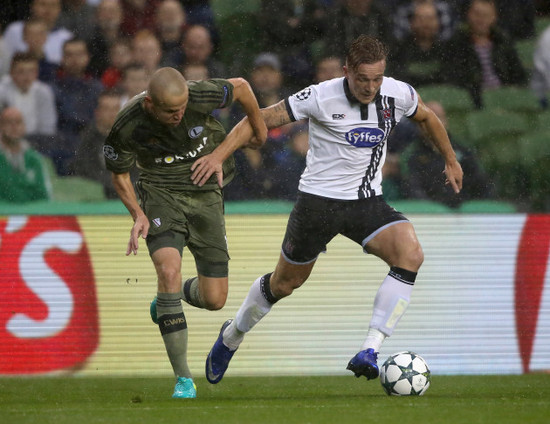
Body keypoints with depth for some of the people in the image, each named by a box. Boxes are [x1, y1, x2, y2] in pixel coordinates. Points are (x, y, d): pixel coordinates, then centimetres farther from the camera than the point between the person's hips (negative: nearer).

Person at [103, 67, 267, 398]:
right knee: (169, 269, -28)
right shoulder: (127, 127, -20)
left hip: (206, 194, 1)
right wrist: (138, 215, -16)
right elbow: (120, 174, -2)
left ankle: (179, 294, 38)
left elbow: (240, 87, -3)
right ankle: (183, 378, -21)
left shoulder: (200, 96, -24)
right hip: (161, 195, -1)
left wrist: (259, 128, 13)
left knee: (214, 299, -3)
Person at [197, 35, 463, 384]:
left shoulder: (398, 95, -6)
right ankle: (232, 336, 40)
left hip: (367, 201, 3)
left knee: (410, 255, -24)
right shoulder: (321, 97, -18)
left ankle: (370, 351, -24)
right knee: (285, 283, 10)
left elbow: (427, 117, 17)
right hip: (319, 200, -3)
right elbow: (262, 119, -12)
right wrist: (218, 155, -21)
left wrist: (451, 161, 26)